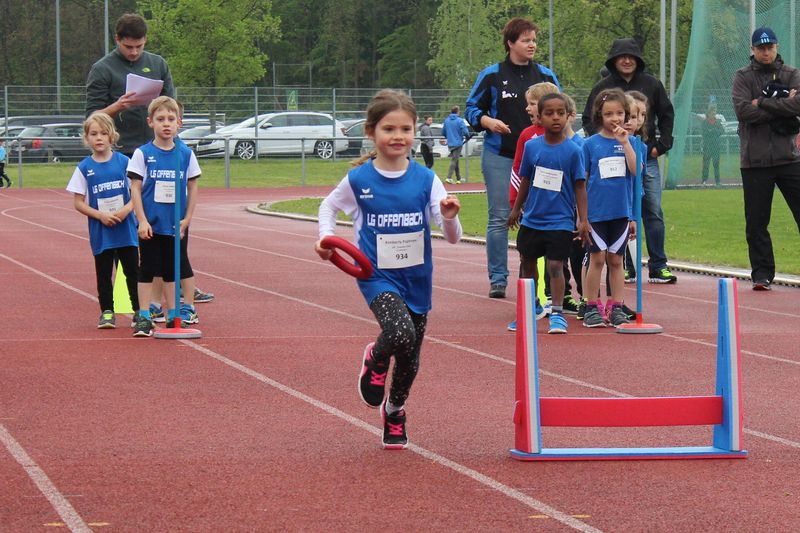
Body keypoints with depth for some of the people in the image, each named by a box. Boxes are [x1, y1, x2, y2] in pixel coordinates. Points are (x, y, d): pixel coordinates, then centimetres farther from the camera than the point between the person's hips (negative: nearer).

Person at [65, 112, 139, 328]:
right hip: (100, 231, 0)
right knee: (104, 273, 6)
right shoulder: (84, 168, -2)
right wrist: (100, 215, -14)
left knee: (132, 270, 4)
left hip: (126, 228, 0)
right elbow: (78, 203, -1)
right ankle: (107, 312, 16)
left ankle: (139, 311, 12)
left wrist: (127, 209, -15)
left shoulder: (124, 162, -1)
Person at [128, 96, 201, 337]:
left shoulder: (186, 154, 1)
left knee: (172, 270, 10)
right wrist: (142, 221, -11)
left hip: (176, 225, 2)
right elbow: (135, 188, -5)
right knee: (147, 270, 1)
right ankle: (144, 317, 5)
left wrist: (187, 219, 0)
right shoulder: (142, 154, -4)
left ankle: (175, 314, 18)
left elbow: (193, 187, 7)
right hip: (150, 224, -2)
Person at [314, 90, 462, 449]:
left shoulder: (425, 179, -5)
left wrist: (449, 217, -27)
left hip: (417, 279, 3)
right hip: (377, 275, -3)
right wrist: (326, 236, -3)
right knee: (400, 334, -29)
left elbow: (452, 238, -6)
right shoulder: (358, 180, -7)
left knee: (410, 359, 12)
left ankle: (394, 412, 42)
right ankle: (375, 360, 7)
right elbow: (329, 206, 14)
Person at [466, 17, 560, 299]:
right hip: (499, 156, -2)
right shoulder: (492, 75, 2)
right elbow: (472, 108, 6)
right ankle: (498, 279, 3)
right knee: (499, 218, -2)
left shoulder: (546, 76, 9)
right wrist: (488, 122, -13)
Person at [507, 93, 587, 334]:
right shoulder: (531, 146, -1)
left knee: (555, 265, -7)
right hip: (532, 218, 4)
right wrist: (516, 208, 19)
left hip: (560, 221, -4)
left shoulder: (573, 150, -8)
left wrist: (583, 220, -7)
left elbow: (579, 186, -5)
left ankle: (557, 313, 1)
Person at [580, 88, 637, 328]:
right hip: (596, 212, -1)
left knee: (616, 261, 8)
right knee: (597, 259, 0)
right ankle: (592, 308, 7)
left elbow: (636, 171, -11)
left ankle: (616, 308, 13)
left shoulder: (629, 142, 4)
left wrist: (625, 143, -16)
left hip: (621, 212, 2)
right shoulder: (591, 144, 0)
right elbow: (582, 181, 2)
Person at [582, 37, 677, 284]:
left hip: (647, 158, 1)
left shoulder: (651, 84, 7)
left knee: (654, 212, 0)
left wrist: (661, 145, 6)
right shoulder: (603, 87, 3)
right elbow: (589, 121, 7)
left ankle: (658, 266, 5)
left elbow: (667, 116, 16)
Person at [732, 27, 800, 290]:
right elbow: (743, 110, -11)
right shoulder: (743, 77, 6)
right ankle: (762, 274, 11)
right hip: (755, 160, 0)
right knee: (756, 222, 2)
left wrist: (763, 103, -11)